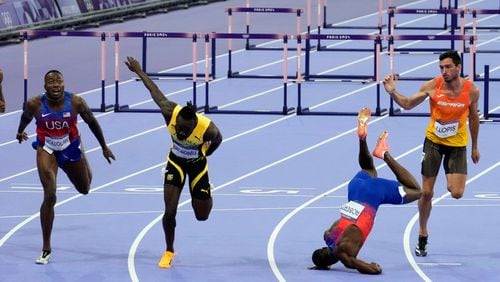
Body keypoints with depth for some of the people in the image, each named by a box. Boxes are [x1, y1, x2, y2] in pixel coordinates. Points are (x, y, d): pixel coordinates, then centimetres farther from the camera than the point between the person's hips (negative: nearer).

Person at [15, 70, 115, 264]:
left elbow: (92, 122, -5)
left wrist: (104, 147, 5)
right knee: (50, 197, -17)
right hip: (46, 150, -2)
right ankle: (46, 249, -7)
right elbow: (26, 117, 2)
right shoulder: (35, 104, -23)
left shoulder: (76, 102, -22)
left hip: (71, 149, 2)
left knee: (84, 189, 23)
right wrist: (20, 132, 23)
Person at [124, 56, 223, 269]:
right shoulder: (170, 113, -32)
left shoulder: (208, 129, -35)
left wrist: (203, 155, 2)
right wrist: (139, 72, -2)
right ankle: (169, 252, 13)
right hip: (175, 163, 1)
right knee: (170, 211, -10)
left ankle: (205, 197, 47)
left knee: (202, 215, 8)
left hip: (197, 165, -1)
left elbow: (217, 140, -10)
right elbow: (156, 92, -14)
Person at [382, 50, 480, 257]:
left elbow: (473, 118, 5)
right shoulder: (432, 86, -14)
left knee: (456, 193, -14)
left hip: (458, 145, 0)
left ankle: (451, 180, 24)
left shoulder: (471, 91, -12)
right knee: (426, 192, 1)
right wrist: (393, 93, -24)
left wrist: (475, 147, 12)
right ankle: (422, 237, 17)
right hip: (433, 141, 0)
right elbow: (408, 104, -4)